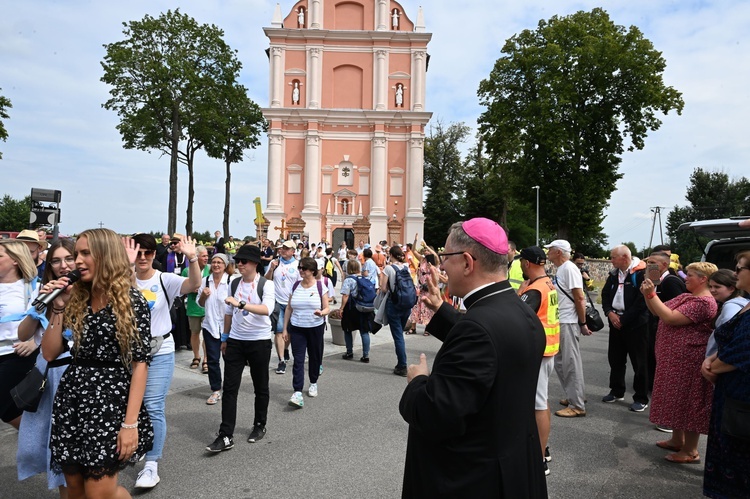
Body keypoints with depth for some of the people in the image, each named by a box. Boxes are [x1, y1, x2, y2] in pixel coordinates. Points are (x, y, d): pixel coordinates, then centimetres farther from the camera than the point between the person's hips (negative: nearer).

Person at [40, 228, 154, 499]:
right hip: (71, 398, 6)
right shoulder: (74, 298, 8)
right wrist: (57, 308, -3)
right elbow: (50, 353, 8)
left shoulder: (132, 301, -9)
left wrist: (131, 422, -16)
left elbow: (140, 363, -12)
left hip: (111, 398, -6)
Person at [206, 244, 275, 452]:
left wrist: (241, 304, -38)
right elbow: (229, 312, 14)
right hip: (235, 341, 4)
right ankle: (225, 435, 5)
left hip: (259, 341, -4)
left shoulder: (266, 284, -11)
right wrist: (225, 337, 17)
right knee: (229, 387, -1)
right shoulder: (234, 283, 5)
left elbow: (267, 309, -29)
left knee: (260, 387, 12)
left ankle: (259, 425, 31)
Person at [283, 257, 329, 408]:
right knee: (298, 360, -6)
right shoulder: (295, 286, 3)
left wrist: (321, 313, -25)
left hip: (315, 328, -1)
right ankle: (297, 393, -9)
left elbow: (326, 309, -2)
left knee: (315, 357, 12)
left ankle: (313, 383, 35)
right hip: (297, 328, 1)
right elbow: (288, 309, 8)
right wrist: (285, 329, 6)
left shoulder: (320, 286, -5)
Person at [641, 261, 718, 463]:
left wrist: (651, 294, -23)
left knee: (688, 402, 0)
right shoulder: (686, 297, 12)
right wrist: (648, 295, -4)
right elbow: (658, 312, 12)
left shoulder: (703, 302, -19)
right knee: (677, 398, 18)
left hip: (688, 361, -10)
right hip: (675, 358, 10)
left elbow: (670, 318, -26)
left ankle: (690, 451, 12)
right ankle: (677, 440, 31)